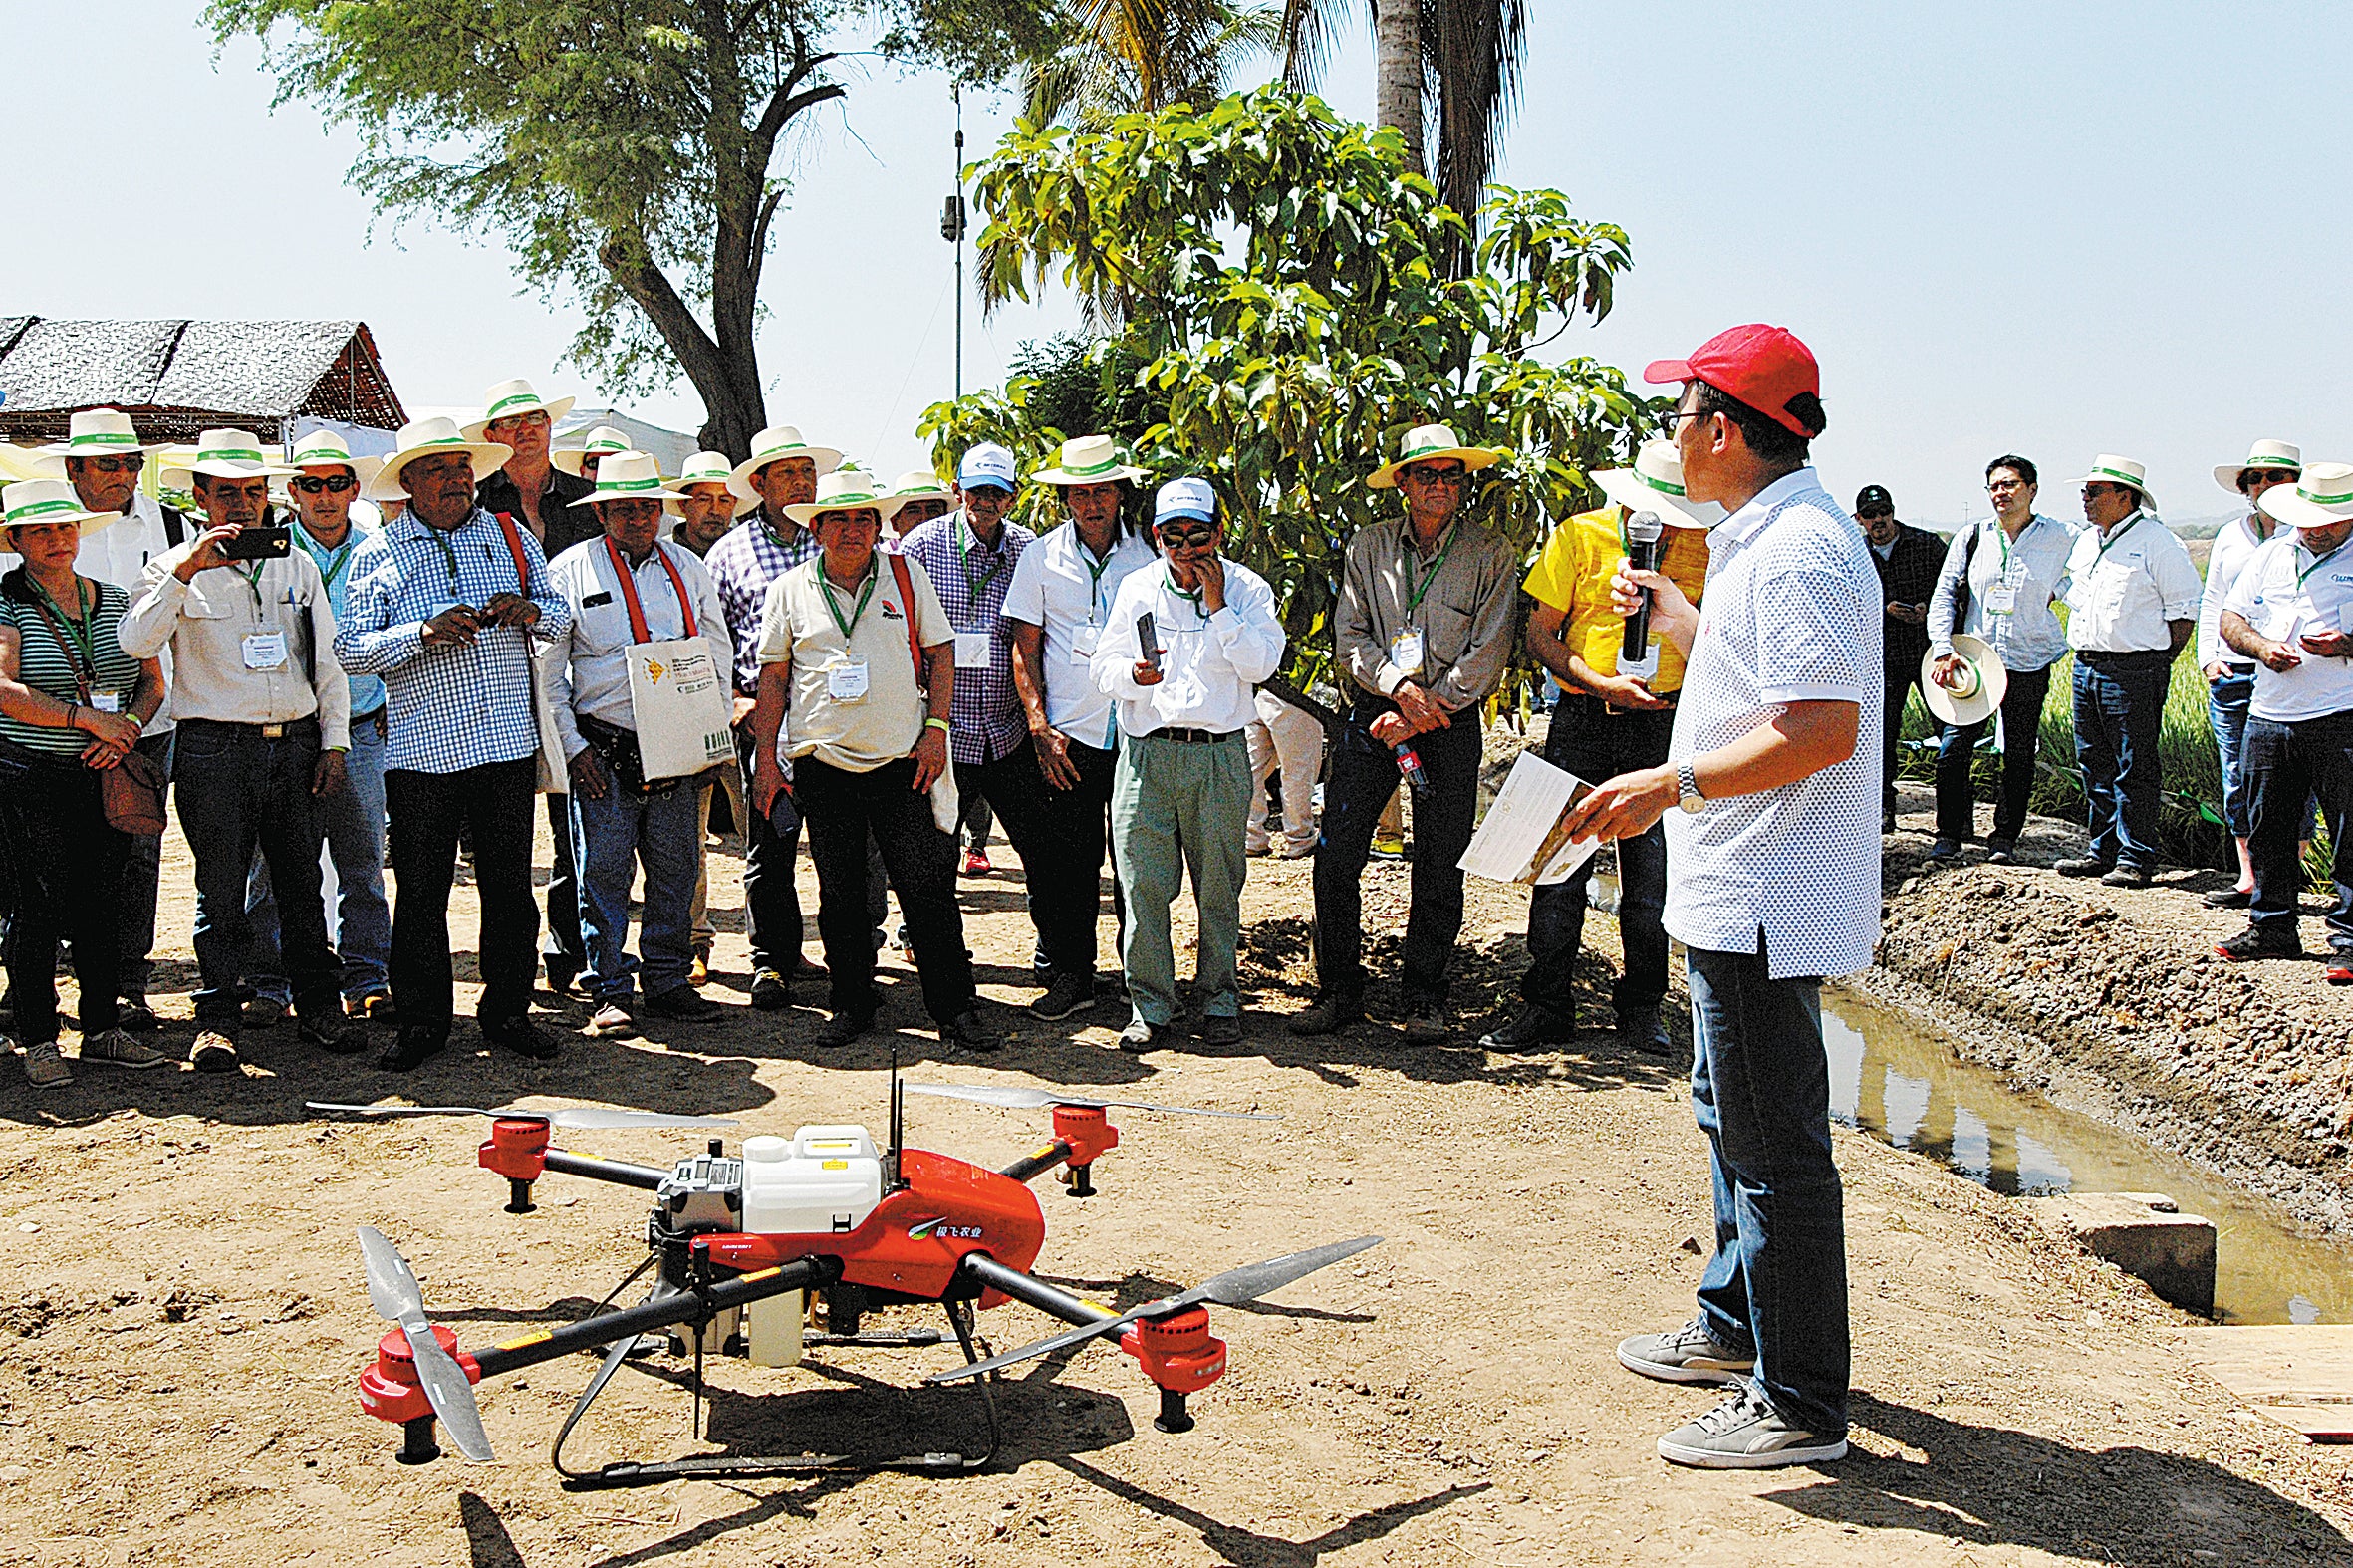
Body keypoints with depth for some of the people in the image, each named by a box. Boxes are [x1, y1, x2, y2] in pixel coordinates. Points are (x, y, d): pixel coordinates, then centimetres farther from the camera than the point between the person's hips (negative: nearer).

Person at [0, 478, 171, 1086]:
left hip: (106, 777, 4)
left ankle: (102, 1030, 18)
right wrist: (88, 719, -19)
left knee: (102, 907, 8)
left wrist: (127, 729, -7)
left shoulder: (115, 601, 11)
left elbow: (152, 682, 12)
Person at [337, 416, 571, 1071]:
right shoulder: (377, 556, 3)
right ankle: (422, 1023, 16)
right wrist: (425, 632, -20)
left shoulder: (510, 535, 11)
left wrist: (531, 612, -8)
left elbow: (561, 616, 15)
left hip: (509, 743, 2)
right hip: (422, 748, -2)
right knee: (421, 891, 3)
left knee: (510, 884, 7)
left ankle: (508, 1013, 19)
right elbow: (352, 649, -5)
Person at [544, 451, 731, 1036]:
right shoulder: (570, 570, 2)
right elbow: (546, 669, 1)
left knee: (676, 867, 5)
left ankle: (668, 981, 16)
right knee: (604, 871, -2)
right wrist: (572, 746, -6)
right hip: (602, 746, -3)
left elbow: (719, 653, 15)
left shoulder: (688, 568, 12)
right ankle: (609, 992, 6)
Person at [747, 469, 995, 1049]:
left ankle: (955, 1009, 4)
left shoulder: (906, 574, 5)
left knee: (928, 887, -4)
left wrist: (935, 729, -2)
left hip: (902, 761, -1)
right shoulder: (791, 589, 6)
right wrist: (765, 759, 4)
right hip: (823, 763, 1)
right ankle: (853, 1006, 20)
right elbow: (773, 676, 9)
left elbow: (941, 651, 8)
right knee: (839, 894, 7)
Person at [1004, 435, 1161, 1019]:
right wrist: (1040, 729, -4)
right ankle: (1071, 974, 12)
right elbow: (1025, 651, 5)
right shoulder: (1041, 556, 4)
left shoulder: (1148, 554, 5)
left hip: (1139, 732, 0)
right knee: (1065, 860, 0)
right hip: (1068, 734, 0)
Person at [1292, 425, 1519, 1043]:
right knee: (1335, 857, -3)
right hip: (1374, 713, 2)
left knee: (1439, 866, 3)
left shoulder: (1490, 553, 0)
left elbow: (1488, 655, -5)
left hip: (1450, 726, -2)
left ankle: (1424, 1000, 17)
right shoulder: (1368, 546, 7)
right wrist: (1400, 688, -13)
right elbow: (1350, 637, 3)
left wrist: (1420, 714, -10)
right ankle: (1339, 992, 10)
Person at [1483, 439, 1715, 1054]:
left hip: (1664, 723, 1)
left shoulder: (1702, 547, 6)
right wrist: (1601, 683, -14)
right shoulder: (1580, 536, 1)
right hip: (1582, 720, -1)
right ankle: (1546, 1008, 11)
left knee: (1653, 875, 4)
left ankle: (1640, 1008, 19)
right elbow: (1539, 634, -1)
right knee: (1559, 865, -1)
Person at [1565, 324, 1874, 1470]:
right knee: (1731, 1116, 22)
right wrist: (1668, 608, 38)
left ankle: (1801, 1404, 7)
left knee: (1775, 1145, -3)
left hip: (1765, 902, -11)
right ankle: (1734, 1326, 38)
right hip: (1739, 894, 11)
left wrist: (1671, 785, -23)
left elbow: (1824, 730, -27)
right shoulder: (1765, 539, 14)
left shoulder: (1798, 550, -20)